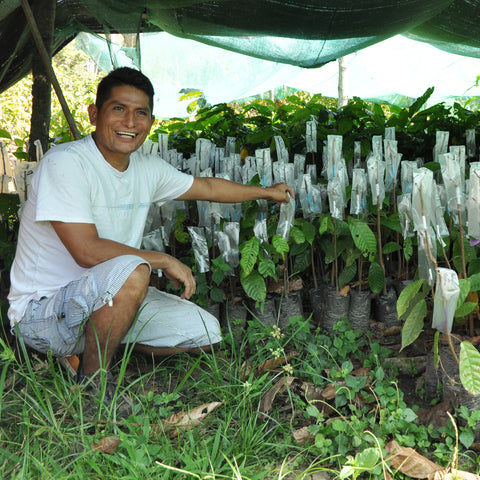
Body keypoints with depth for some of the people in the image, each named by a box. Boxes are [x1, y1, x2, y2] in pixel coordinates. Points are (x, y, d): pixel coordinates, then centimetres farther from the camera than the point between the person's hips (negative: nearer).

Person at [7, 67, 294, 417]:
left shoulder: (147, 169, 2)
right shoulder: (65, 163, -20)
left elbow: (207, 187, 19)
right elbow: (87, 251, -28)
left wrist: (267, 191, 29)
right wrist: (165, 261, -18)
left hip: (105, 300, 8)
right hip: (41, 310, -8)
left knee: (205, 332, 3)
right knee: (131, 271, -36)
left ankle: (95, 348, 12)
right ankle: (92, 379, -13)